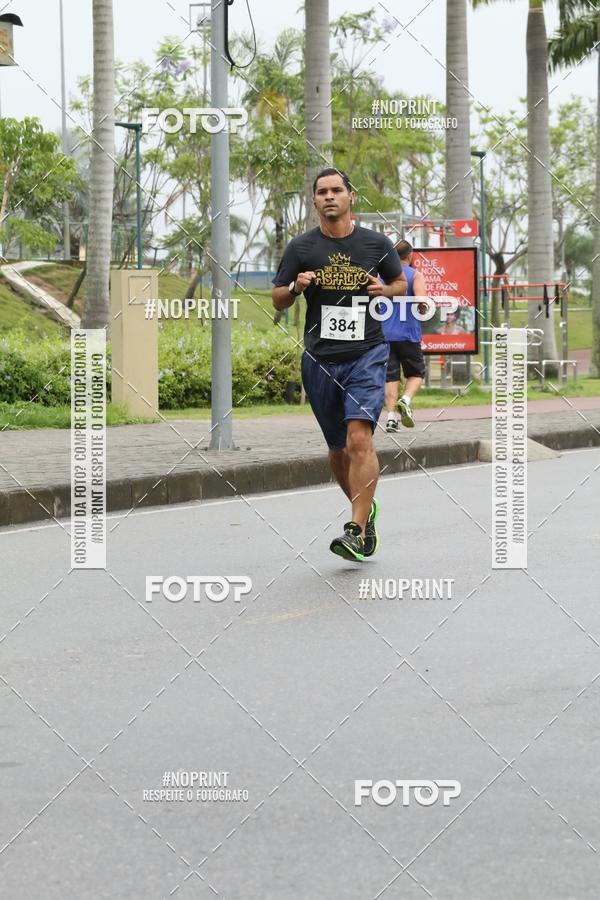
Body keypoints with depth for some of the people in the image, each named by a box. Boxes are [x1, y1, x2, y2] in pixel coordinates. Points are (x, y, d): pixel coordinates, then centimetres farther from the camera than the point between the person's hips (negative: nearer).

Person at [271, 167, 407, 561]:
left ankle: (358, 531, -20)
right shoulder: (300, 248, 2)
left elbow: (402, 283, 16)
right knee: (338, 449, 12)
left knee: (359, 439, -19)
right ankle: (366, 508, 37)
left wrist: (385, 290, -6)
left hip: (367, 354, -2)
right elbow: (278, 299, 10)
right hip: (320, 360, 2)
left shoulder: (377, 243, 2)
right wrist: (296, 288, -11)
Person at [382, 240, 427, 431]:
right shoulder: (415, 275, -2)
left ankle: (391, 416, -5)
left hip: (384, 334, 3)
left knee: (390, 376, 5)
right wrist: (422, 310, 4)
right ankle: (406, 401, -15)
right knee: (416, 373, 11)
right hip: (408, 334, -3)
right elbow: (422, 299, -17)